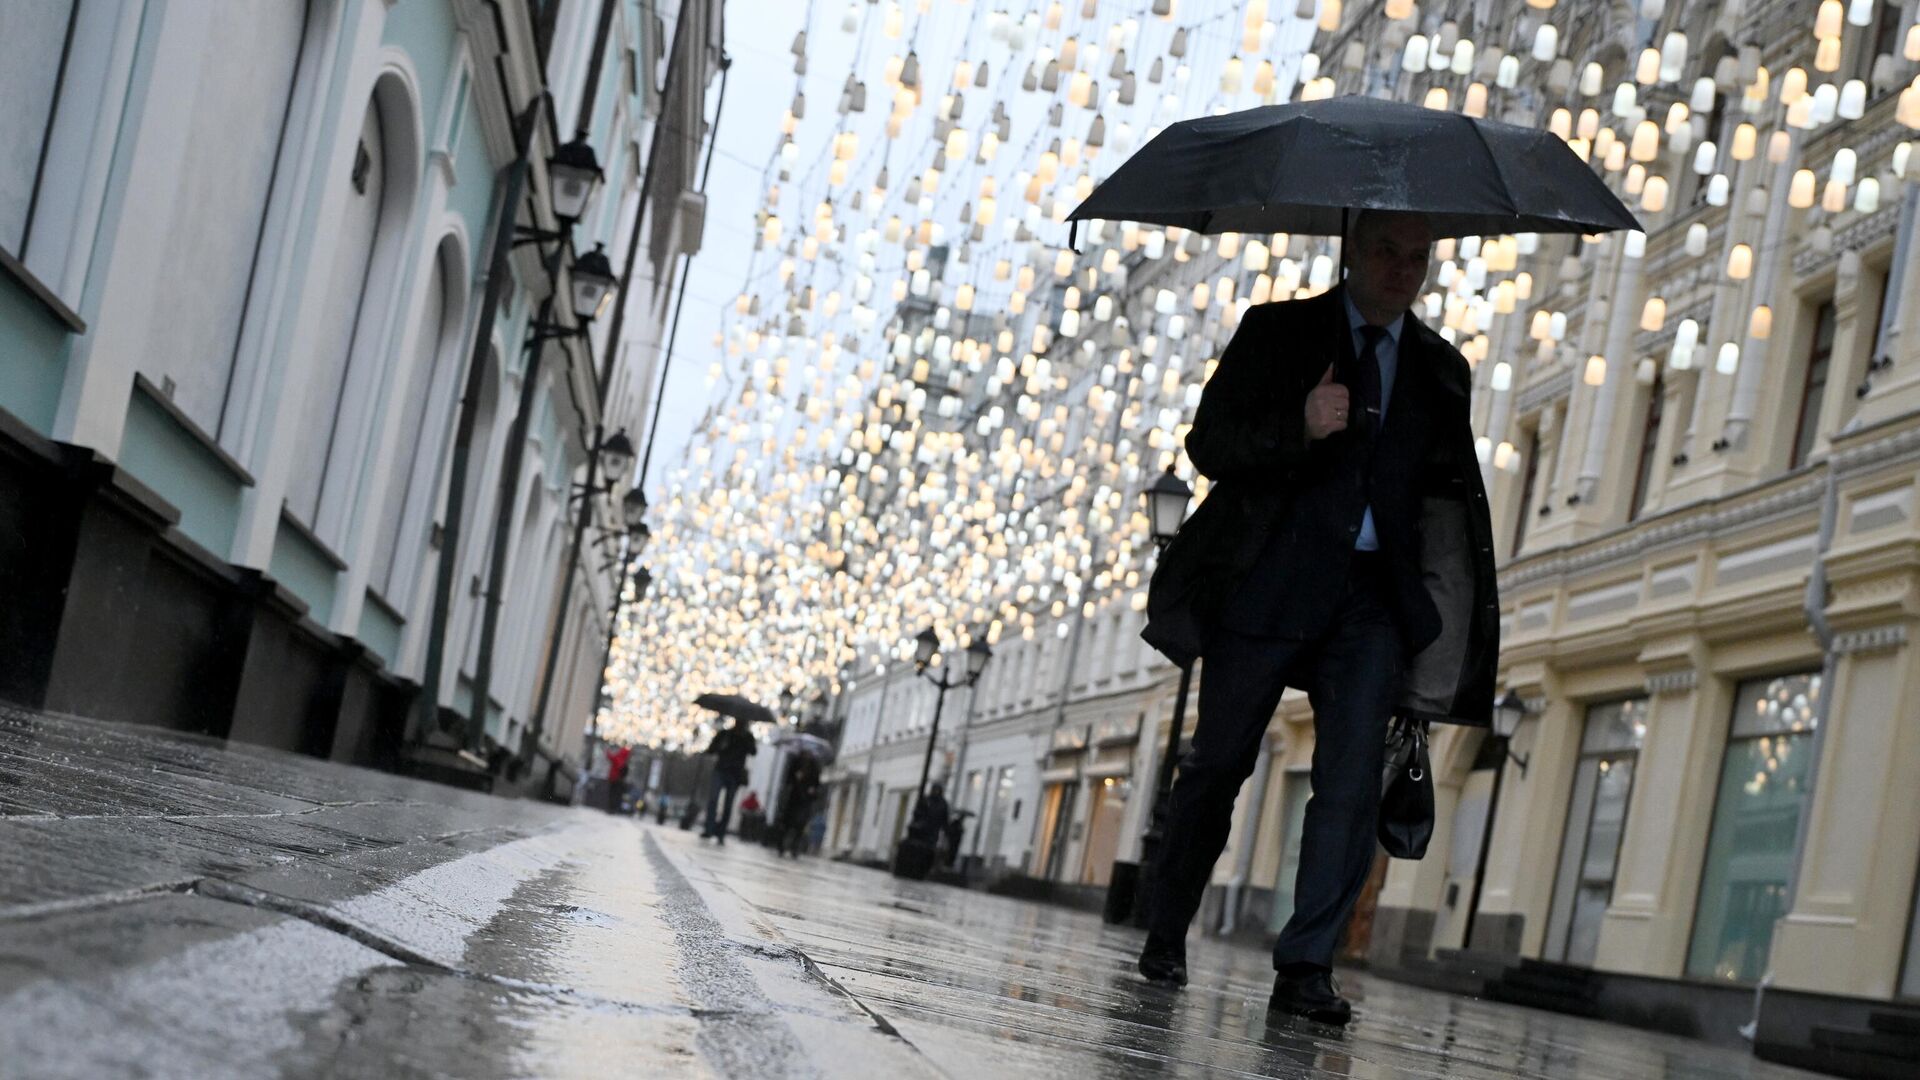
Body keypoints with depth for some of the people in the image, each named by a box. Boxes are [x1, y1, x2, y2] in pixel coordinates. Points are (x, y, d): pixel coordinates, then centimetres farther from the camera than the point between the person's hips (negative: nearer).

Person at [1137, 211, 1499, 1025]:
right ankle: (1165, 937, 18)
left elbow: (1450, 489, 22)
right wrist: (1298, 427, -23)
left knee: (1353, 781, -9)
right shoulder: (1278, 331, 5)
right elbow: (1209, 443, -4)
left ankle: (1306, 968, -7)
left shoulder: (1442, 369, 15)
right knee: (1219, 764, 3)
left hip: (1376, 598, 2)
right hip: (1270, 582, -2)